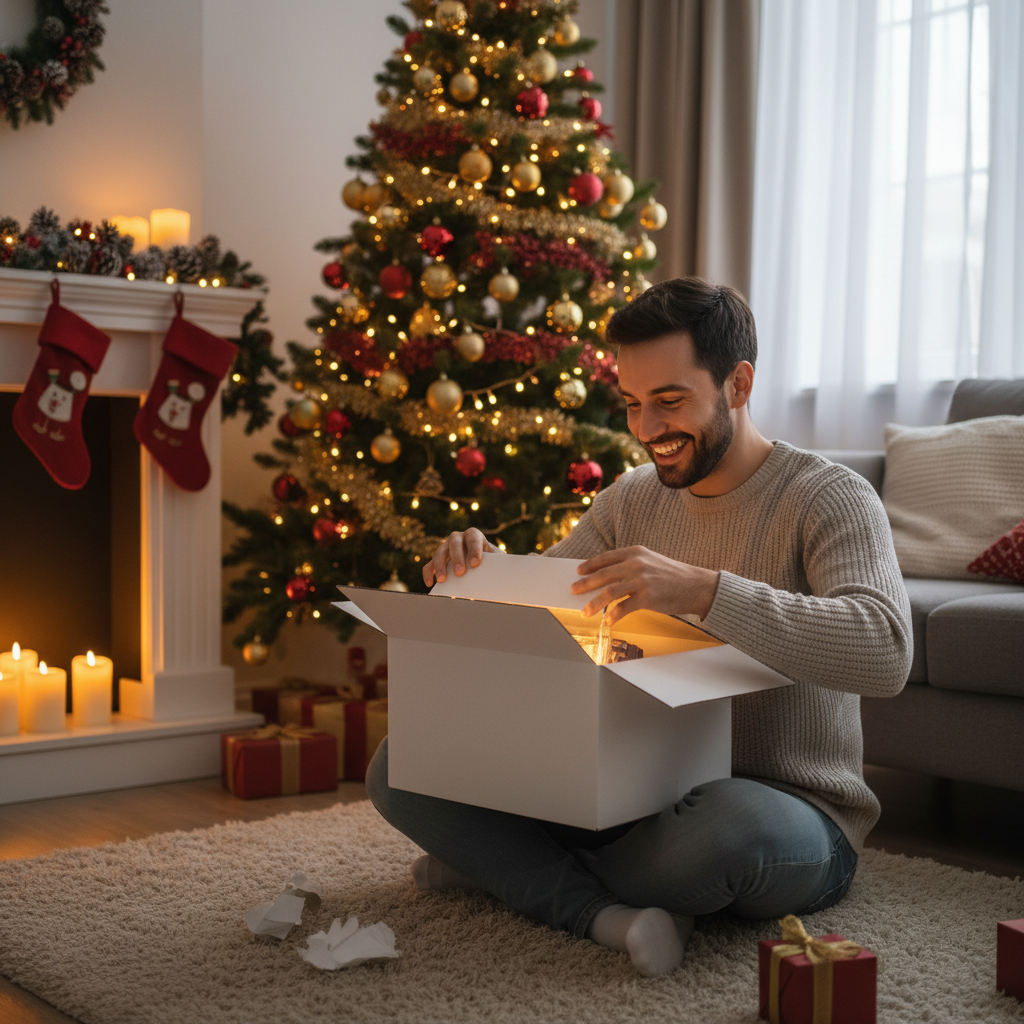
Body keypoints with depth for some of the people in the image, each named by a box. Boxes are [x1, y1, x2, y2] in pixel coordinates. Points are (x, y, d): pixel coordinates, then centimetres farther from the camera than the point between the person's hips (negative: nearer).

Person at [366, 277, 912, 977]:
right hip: (641, 793, 5)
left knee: (724, 825, -43)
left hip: (791, 811, -5)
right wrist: (482, 574, -10)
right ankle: (610, 914, -19)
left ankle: (514, 865, -14)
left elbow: (886, 651, -29)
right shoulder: (633, 499, 8)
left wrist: (702, 590, -39)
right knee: (399, 766, -6)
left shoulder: (831, 498, -11)